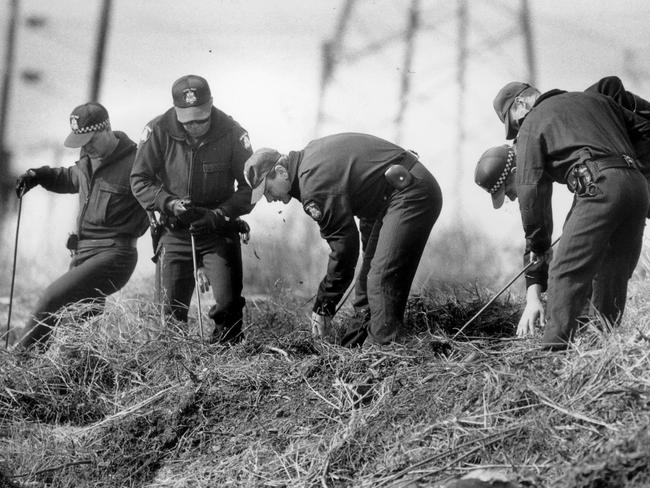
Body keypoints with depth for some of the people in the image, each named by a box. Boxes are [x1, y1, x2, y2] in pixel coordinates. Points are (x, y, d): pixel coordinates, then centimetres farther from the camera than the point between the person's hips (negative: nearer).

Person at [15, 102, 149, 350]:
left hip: (113, 255, -9)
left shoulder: (134, 163, -14)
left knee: (53, 299, -21)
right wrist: (38, 175, 18)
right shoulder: (89, 159, 10)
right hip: (83, 254, 9)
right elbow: (73, 178, 32)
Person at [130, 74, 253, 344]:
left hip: (219, 231, -1)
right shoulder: (158, 131, -10)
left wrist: (220, 214, -20)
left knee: (228, 304, -12)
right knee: (171, 309, 1)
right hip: (175, 231, 1)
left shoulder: (231, 133, -12)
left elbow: (249, 186, -6)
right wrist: (170, 203, -19)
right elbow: (140, 181, -3)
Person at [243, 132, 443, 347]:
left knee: (382, 279, -17)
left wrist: (322, 308, -9)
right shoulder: (311, 153, 8)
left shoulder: (315, 184, -22)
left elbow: (344, 248, -19)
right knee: (369, 275, 14)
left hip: (411, 196, -11)